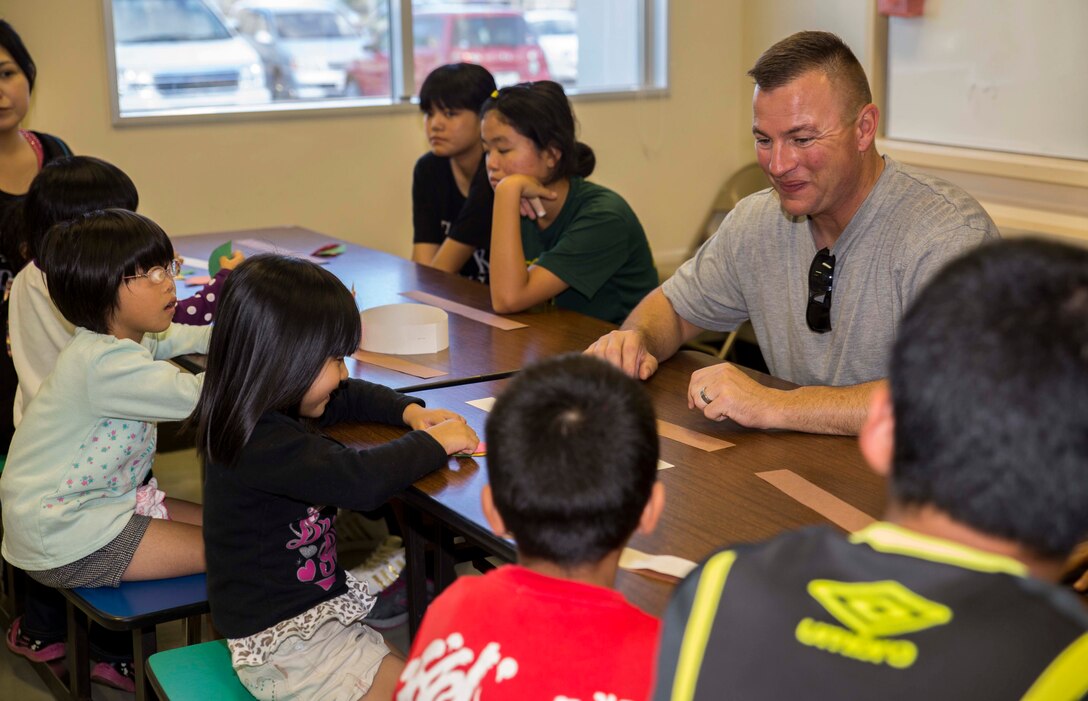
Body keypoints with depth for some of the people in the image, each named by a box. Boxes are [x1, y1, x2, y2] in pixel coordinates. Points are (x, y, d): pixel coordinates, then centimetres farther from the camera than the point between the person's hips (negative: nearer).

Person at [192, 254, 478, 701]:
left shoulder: (264, 414, 4)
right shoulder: (262, 444, -28)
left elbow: (350, 397, 21)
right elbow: (362, 480, -37)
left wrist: (410, 412, 4)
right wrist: (433, 442, -20)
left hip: (318, 596, 10)